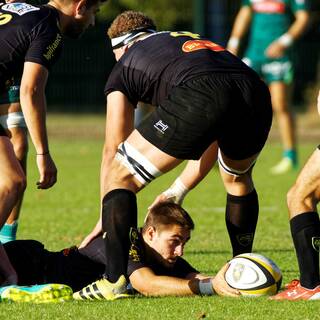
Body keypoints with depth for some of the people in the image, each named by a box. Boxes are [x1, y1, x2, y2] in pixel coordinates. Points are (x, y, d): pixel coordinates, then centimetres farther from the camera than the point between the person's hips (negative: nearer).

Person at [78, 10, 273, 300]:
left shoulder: (124, 67, 29)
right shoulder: (192, 39, 44)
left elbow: (112, 150, 30)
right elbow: (212, 144, 47)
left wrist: (105, 219, 40)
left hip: (197, 96, -5)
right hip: (257, 94, 5)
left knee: (120, 176, 11)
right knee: (238, 179, 36)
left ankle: (114, 279, -2)